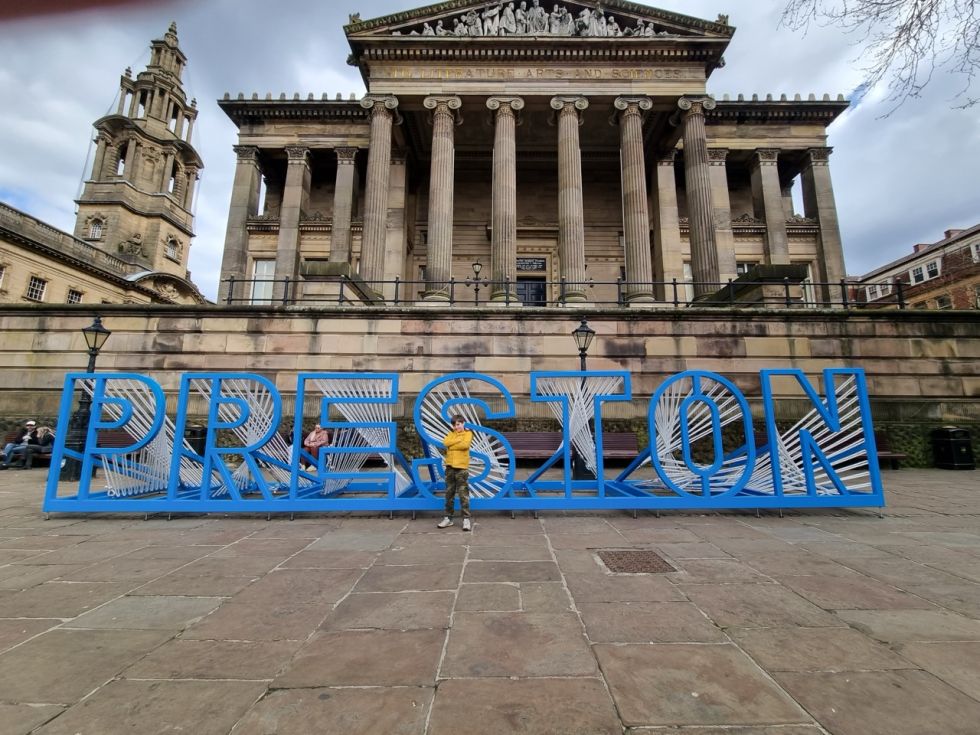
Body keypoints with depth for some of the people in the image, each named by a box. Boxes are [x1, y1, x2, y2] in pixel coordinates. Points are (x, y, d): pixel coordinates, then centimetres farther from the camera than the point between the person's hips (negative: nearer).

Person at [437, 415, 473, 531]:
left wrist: (451, 446, -10)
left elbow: (465, 445, -18)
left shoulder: (468, 433, 1)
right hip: (450, 467, 5)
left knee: (463, 494, -5)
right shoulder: (451, 434, 14)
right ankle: (448, 518, 18)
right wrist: (459, 438, -10)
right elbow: (446, 443, -6)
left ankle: (466, 519, 0)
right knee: (449, 493, 9)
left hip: (461, 467, -5)